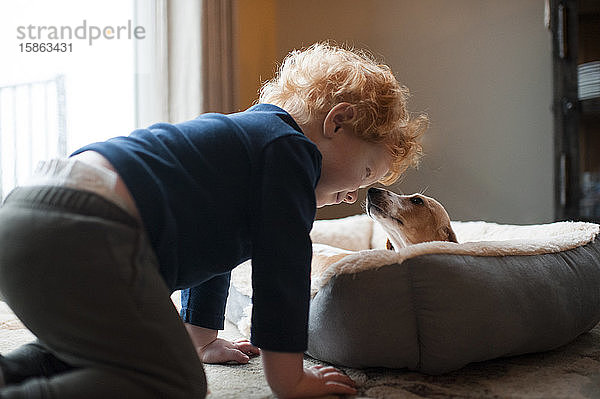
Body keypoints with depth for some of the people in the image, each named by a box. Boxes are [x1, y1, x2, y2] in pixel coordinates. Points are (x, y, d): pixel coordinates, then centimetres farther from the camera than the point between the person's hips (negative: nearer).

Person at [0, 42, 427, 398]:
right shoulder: (291, 148, 0)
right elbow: (282, 269, -5)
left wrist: (202, 342, 42)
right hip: (82, 235, -11)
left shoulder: (246, 132, 30)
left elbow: (207, 245, 36)